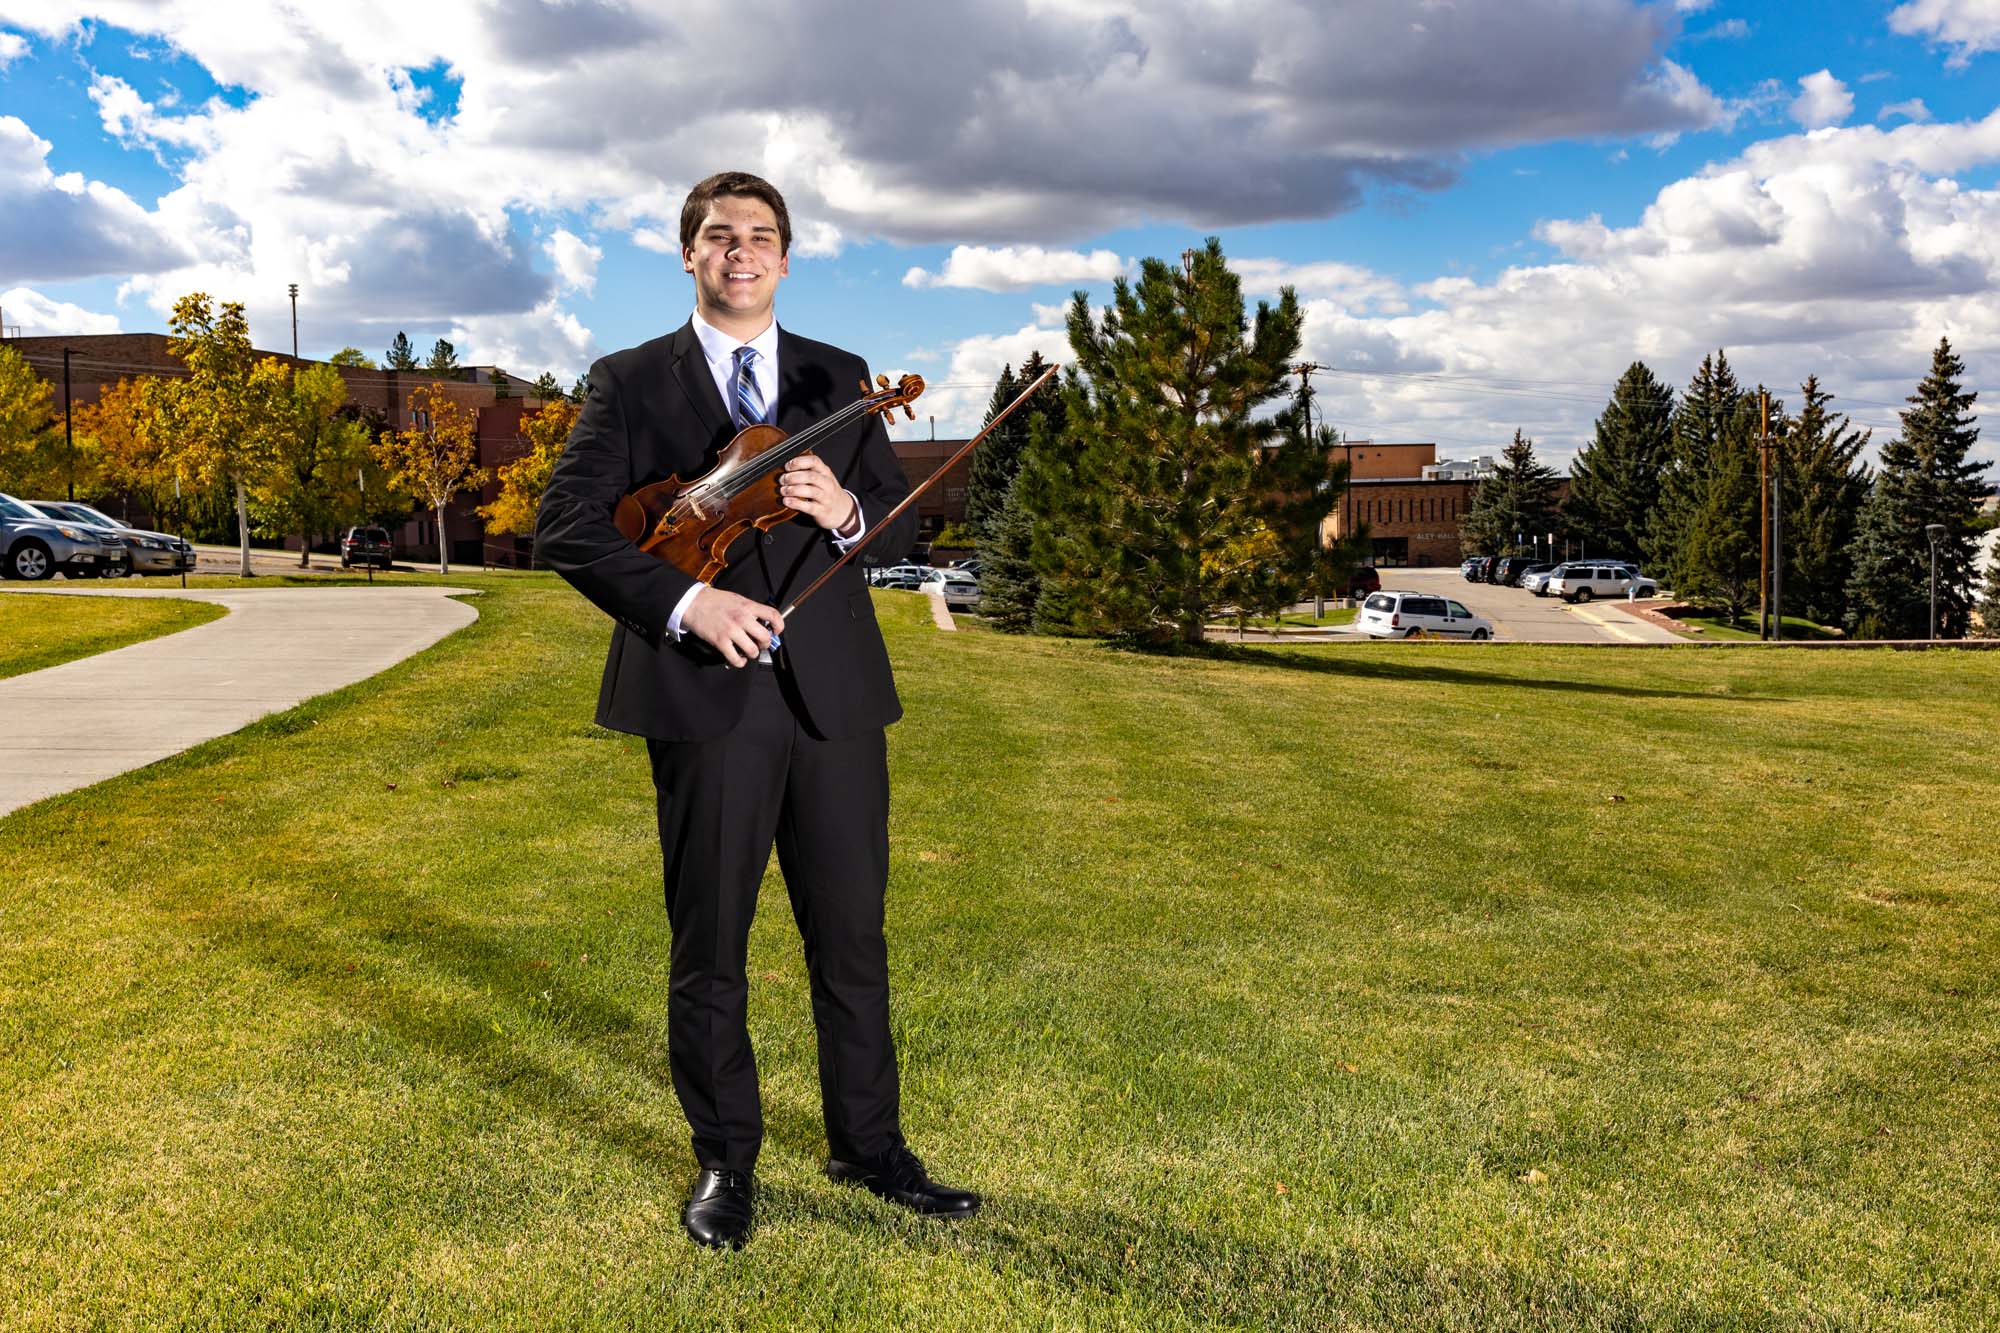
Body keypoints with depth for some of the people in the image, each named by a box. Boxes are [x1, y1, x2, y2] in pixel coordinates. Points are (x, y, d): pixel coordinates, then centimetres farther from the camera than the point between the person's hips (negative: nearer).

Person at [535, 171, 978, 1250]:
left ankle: (869, 1147, 27)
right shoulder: (631, 383, 4)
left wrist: (844, 509, -14)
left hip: (834, 693, 2)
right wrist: (683, 601, -19)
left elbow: (903, 521, 9)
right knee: (709, 947, 9)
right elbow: (565, 525, -6)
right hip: (706, 698, -2)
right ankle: (725, 1162, 26)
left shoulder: (840, 379, 12)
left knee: (852, 936, 10)